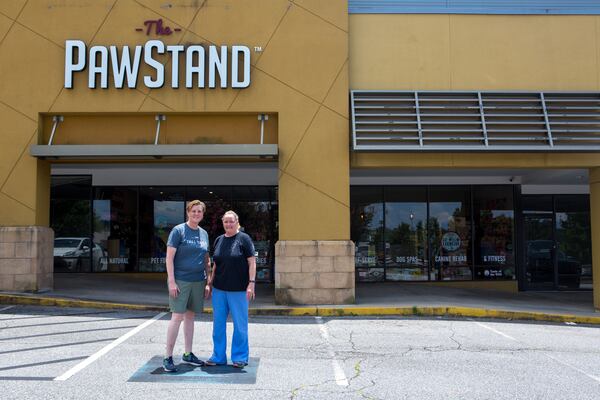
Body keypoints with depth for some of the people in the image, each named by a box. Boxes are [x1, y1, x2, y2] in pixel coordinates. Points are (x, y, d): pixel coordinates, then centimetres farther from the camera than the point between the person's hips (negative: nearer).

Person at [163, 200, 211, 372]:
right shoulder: (178, 230, -6)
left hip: (198, 281, 6)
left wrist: (208, 282, 12)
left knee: (190, 316, 12)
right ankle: (167, 357, -1)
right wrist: (171, 281, -16)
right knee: (177, 316, -8)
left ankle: (188, 354, 21)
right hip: (180, 280, -6)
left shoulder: (204, 233, 12)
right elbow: (169, 257, -10)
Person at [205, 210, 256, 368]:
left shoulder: (243, 239, -4)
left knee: (240, 324, 3)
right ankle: (218, 356, 21)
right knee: (218, 323, 10)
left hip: (238, 290, -5)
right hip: (219, 289, 5)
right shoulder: (218, 240, 12)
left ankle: (240, 357, 14)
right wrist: (210, 282, 14)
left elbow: (252, 262, -7)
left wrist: (251, 283, -14)